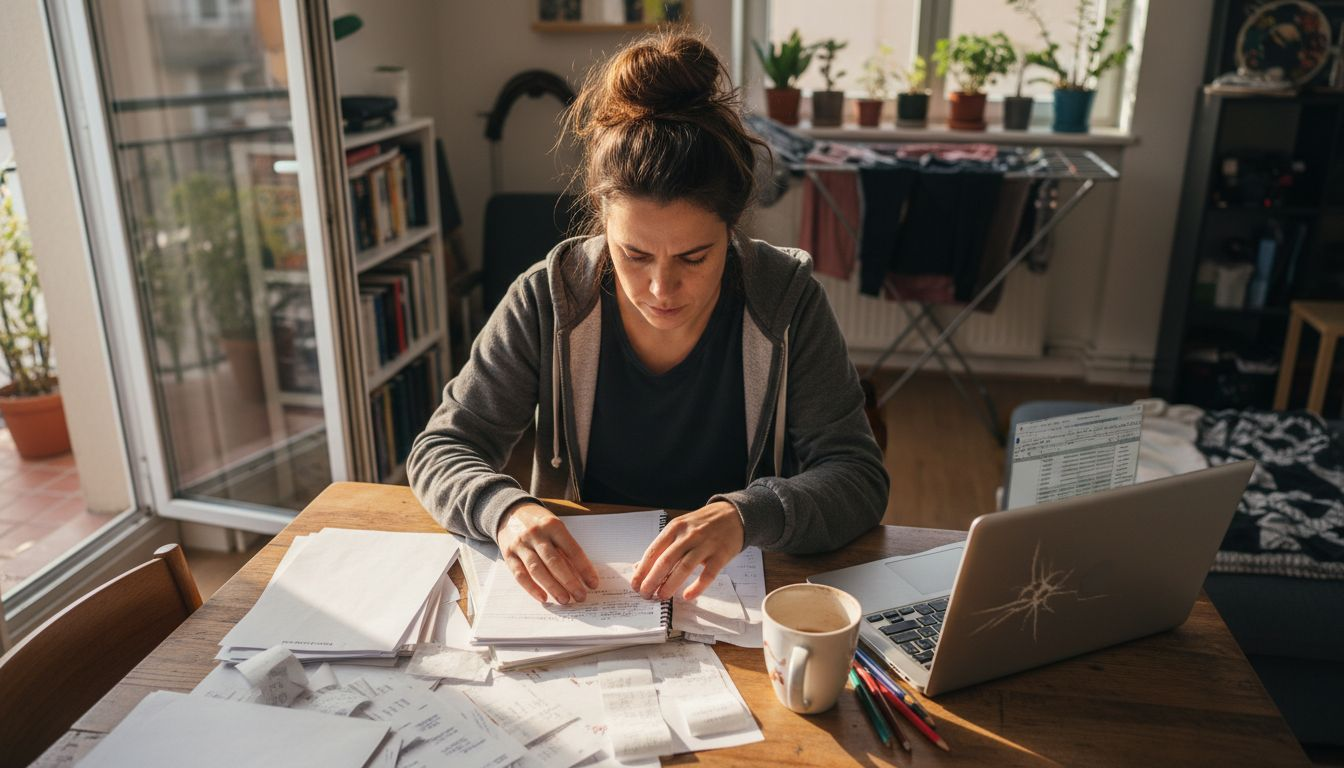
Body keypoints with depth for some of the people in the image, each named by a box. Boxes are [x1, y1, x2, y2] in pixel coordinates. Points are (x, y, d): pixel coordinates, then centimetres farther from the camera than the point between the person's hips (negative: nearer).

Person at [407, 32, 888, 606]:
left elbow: (859, 477, -13)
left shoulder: (786, 302, -11)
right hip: (577, 588, 2)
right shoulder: (548, 301, -10)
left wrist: (746, 515, -33)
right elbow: (441, 450, -5)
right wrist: (505, 509, -28)